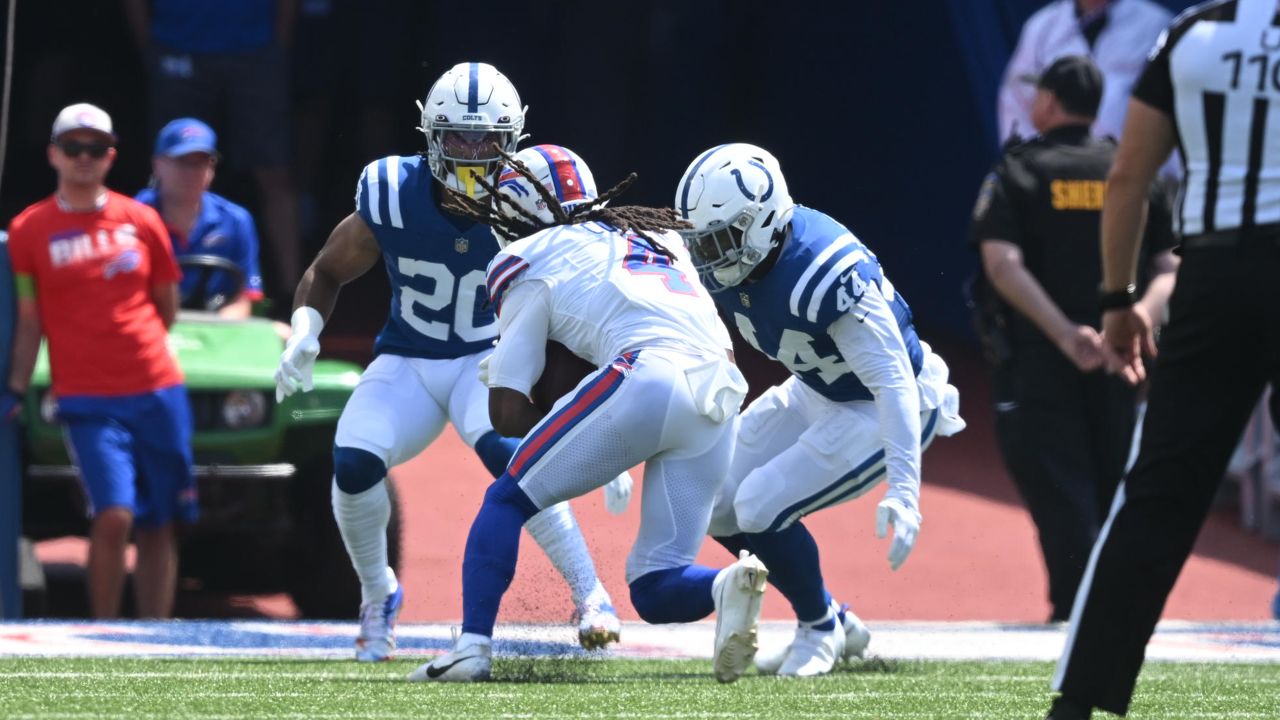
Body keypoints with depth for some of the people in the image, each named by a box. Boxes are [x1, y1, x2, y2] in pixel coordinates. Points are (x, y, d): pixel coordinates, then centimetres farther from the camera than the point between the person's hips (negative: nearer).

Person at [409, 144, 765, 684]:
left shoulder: (531, 261, 15)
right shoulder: (659, 233, 32)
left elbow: (508, 414, 11)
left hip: (648, 377, -6)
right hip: (723, 393, 6)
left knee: (508, 501, 12)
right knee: (655, 591, 13)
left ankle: (473, 646, -1)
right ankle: (727, 587, -17)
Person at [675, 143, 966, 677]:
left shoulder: (823, 276, -35)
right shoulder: (721, 265, -11)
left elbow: (893, 381, -35)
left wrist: (904, 491, -41)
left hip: (882, 411, -9)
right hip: (814, 394, 9)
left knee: (760, 508, -19)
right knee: (717, 502, 4)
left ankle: (821, 629, 8)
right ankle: (838, 627, 20)